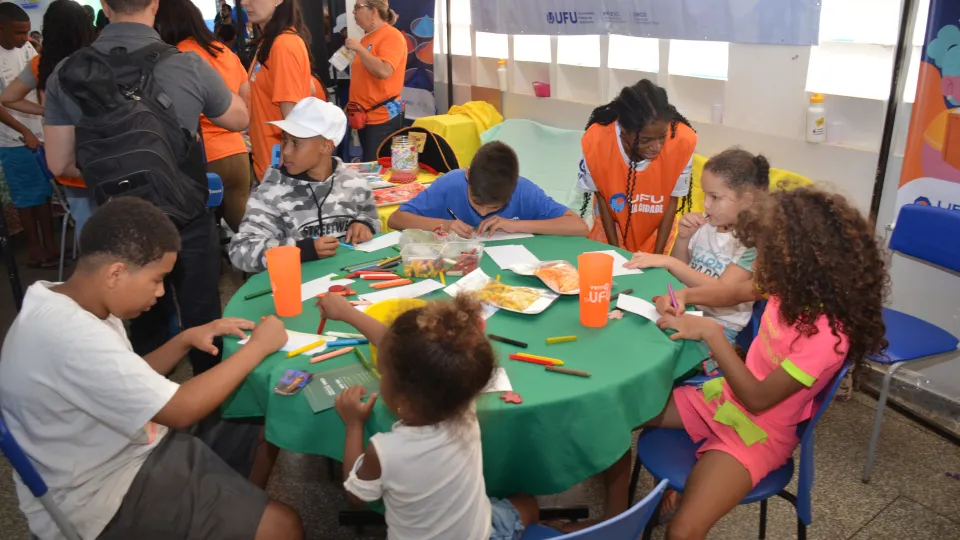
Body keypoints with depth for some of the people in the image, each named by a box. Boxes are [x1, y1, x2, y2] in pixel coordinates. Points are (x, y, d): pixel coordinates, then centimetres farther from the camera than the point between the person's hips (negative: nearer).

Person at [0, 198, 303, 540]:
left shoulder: (64, 304, 0)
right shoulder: (71, 336, -31)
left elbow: (134, 382, 12)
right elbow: (180, 411, -26)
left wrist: (186, 339, -3)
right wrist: (258, 346, -17)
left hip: (124, 453, 9)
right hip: (105, 499, -9)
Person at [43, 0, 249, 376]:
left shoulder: (66, 75, -7)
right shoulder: (189, 66, -14)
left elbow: (60, 164, 0)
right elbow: (240, 120, 4)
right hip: (186, 220, -3)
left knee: (145, 324, 21)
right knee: (202, 323, 13)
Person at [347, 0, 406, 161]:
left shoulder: (392, 36, -10)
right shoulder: (366, 38, 11)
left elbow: (384, 71, -25)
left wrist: (359, 48, -17)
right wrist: (351, 105, 19)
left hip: (383, 117, -8)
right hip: (364, 115, 8)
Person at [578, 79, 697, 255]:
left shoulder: (683, 141, -30)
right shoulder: (595, 142, -31)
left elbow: (672, 201, -14)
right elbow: (601, 197, -13)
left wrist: (657, 255, -11)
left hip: (657, 232, 1)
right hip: (611, 229, 0)